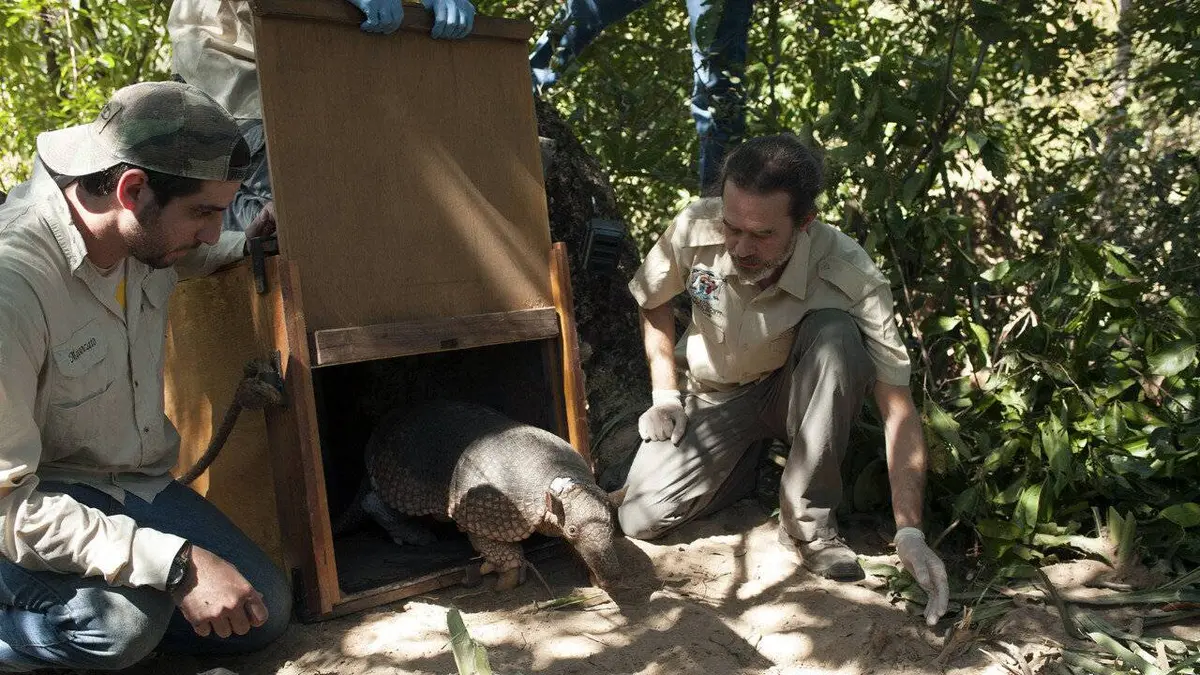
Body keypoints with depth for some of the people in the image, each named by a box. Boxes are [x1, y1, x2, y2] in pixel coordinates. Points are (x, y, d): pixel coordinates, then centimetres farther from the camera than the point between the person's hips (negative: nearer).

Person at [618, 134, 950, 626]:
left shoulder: (851, 277, -31)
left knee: (836, 332, -36)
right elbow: (653, 303, 0)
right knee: (639, 519, -16)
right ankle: (754, 461, 13)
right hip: (714, 396, 2)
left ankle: (808, 520, -21)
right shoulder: (695, 229, -24)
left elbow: (897, 406, -31)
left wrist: (910, 533, -38)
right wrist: (665, 394, -6)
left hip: (794, 393, -2)